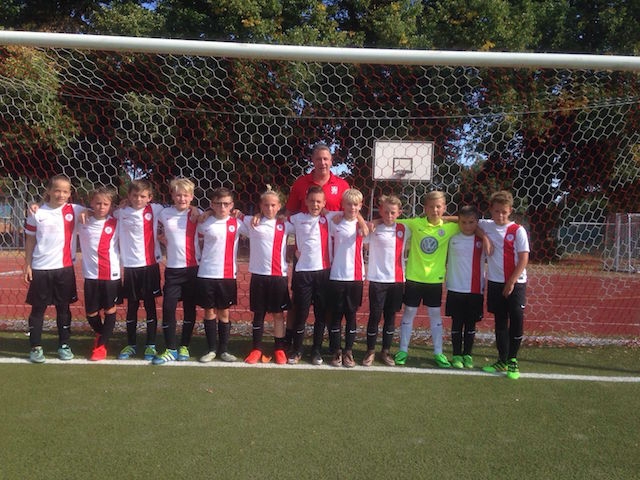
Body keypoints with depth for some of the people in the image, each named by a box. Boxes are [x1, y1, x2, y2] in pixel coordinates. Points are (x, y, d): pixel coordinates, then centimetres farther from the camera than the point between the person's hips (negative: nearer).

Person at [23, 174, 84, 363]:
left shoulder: (75, 211, -1)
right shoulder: (37, 213, -1)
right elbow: (30, 240, 4)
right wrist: (27, 265, 1)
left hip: (65, 268, 1)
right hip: (40, 268, -1)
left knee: (63, 308, 11)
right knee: (38, 309, 7)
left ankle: (64, 345, 22)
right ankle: (36, 347, 16)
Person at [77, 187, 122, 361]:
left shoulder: (116, 224, -1)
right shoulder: (83, 222, 3)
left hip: (112, 275, -1)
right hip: (91, 275, 2)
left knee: (110, 310, 4)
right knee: (91, 313, 9)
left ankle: (102, 345, 17)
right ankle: (101, 334, 38)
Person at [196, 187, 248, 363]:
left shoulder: (237, 223, 0)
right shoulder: (204, 222, -1)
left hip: (228, 275, 0)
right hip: (206, 275, 0)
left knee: (224, 313, 9)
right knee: (209, 312, 8)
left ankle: (223, 350, 20)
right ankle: (211, 349, 19)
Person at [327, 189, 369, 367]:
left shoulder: (362, 225, 2)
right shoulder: (334, 223, 1)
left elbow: (366, 233, -21)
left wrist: (358, 216, -8)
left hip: (356, 277, 1)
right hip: (336, 277, -1)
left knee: (351, 315, 8)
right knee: (336, 315, 6)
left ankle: (349, 351, 18)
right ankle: (335, 351, 17)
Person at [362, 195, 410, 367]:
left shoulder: (404, 230, 4)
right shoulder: (373, 229, -3)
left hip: (397, 280, 2)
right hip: (377, 280, -2)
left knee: (390, 317, 10)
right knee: (374, 316, 3)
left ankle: (386, 351, 23)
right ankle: (370, 351, 17)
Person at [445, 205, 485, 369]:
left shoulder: (482, 240, -1)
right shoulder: (453, 239, -1)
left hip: (476, 290, 1)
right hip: (455, 289, 0)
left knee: (471, 324, 10)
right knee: (457, 323, 8)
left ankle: (468, 355, 23)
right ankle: (456, 355, 19)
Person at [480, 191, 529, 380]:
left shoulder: (518, 230, -8)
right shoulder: (486, 226, 2)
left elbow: (524, 259, -9)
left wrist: (511, 282, -12)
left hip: (516, 283, -3)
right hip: (495, 283, 3)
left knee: (516, 320, -4)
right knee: (500, 322, 11)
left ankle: (513, 361, 11)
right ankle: (502, 360, 21)